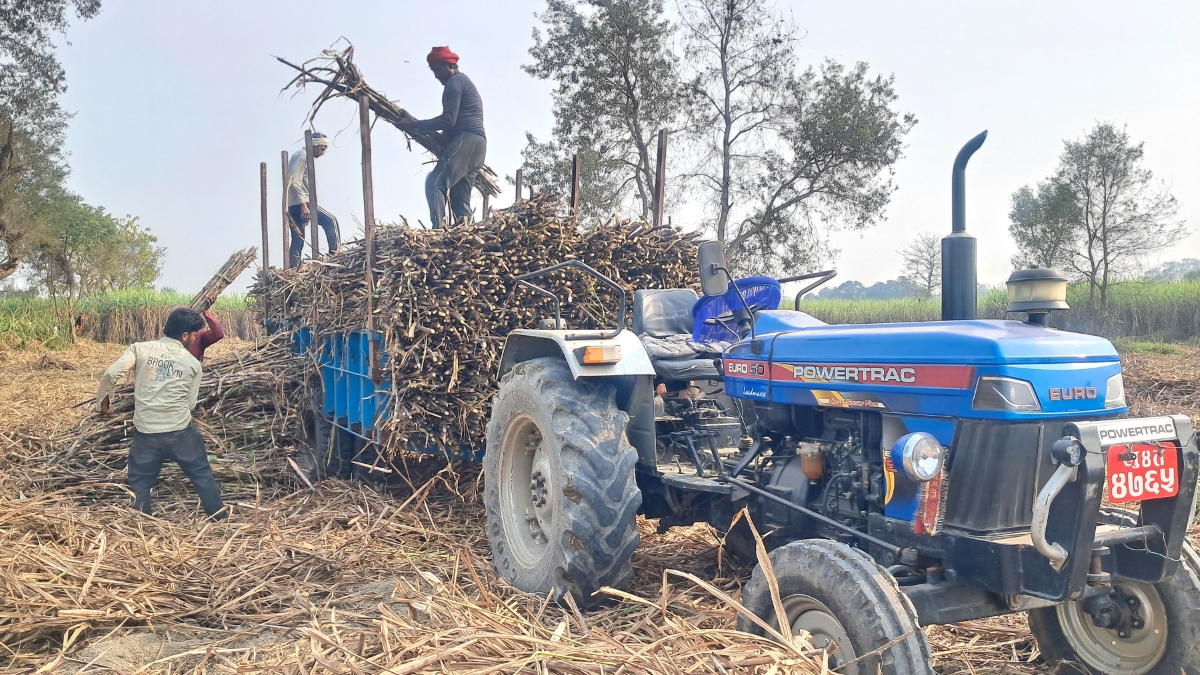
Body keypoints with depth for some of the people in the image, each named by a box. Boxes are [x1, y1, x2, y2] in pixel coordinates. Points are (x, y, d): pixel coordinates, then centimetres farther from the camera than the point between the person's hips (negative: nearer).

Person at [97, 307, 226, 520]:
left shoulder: (140, 349, -1)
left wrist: (103, 399, 6)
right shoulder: (193, 363, 1)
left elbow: (111, 374, -11)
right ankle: (221, 521, 25)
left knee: (139, 484, 17)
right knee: (202, 476, 17)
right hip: (181, 432, 0)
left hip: (145, 433, 0)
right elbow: (190, 403, 4)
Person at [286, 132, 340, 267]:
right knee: (330, 221, -11)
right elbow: (295, 181, -18)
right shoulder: (303, 155, -7)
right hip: (299, 202, -10)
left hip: (292, 205, 10)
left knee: (298, 241, 7)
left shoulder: (304, 156, 24)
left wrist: (303, 205, 23)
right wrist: (303, 205, -24)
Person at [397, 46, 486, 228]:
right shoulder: (464, 82, 30)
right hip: (476, 143, 10)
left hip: (465, 141, -10)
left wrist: (415, 125, -11)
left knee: (435, 183, -17)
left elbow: (448, 120, -14)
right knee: (459, 196, 6)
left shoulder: (454, 82, -2)